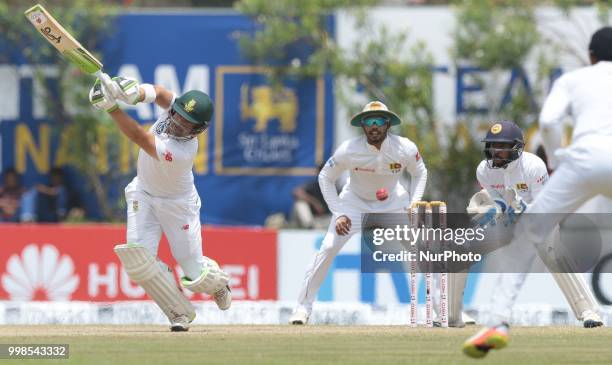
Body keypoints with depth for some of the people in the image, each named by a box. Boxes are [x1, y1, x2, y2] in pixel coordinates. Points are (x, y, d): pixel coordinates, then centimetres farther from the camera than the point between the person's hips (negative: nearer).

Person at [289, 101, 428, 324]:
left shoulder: (405, 149, -24)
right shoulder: (349, 150, -28)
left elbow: (420, 173, -3)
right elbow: (325, 178, -12)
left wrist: (413, 206, -18)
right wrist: (338, 214, -21)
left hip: (393, 202, 1)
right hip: (355, 202, -1)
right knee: (328, 249, -16)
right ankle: (303, 306, -4)